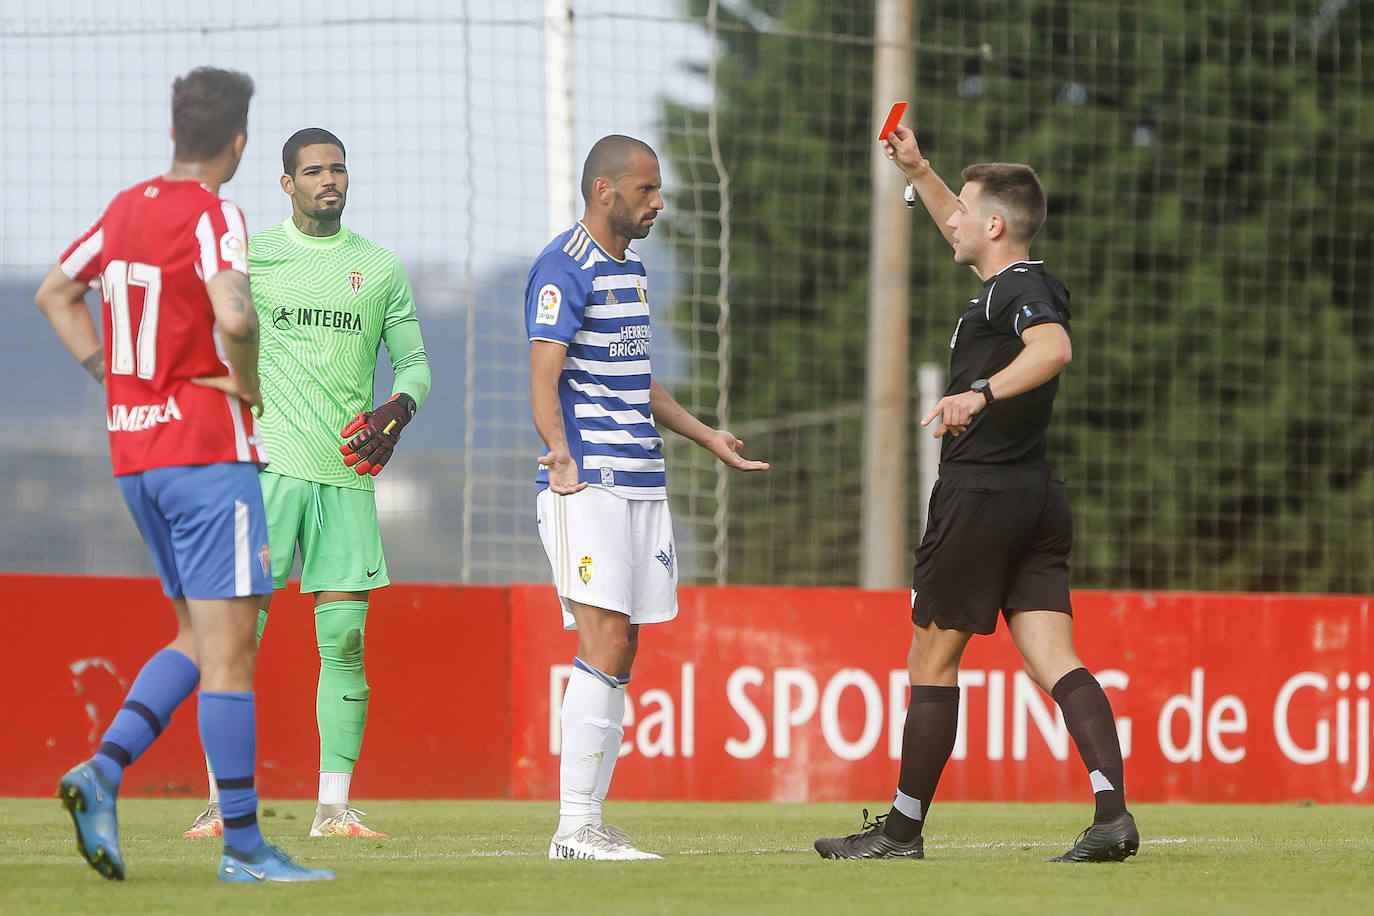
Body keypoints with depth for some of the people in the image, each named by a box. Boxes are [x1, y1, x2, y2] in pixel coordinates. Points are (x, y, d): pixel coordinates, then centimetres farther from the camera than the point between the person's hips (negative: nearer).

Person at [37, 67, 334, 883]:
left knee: (200, 641, 16)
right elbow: (233, 315, -30)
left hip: (135, 452, 8)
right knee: (229, 652, -4)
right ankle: (243, 842, -3)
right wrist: (250, 385, -11)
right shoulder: (212, 215, -13)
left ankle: (104, 771, -1)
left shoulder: (127, 209, 10)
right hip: (207, 448, -8)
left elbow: (55, 294, 24)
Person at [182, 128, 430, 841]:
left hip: (348, 472, 2)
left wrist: (398, 409, -4)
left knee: (345, 641, -2)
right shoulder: (249, 256, 5)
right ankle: (223, 802, -4)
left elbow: (414, 361, 16)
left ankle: (334, 805, 3)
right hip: (268, 462, -2)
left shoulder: (381, 269, 12)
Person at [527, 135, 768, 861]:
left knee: (619, 653, 7)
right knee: (606, 644, -14)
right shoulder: (564, 268, -9)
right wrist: (560, 450, -37)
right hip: (588, 484, -9)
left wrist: (704, 436, 38)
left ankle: (590, 824, 9)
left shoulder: (628, 268, 20)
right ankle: (574, 828, -12)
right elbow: (544, 378, -20)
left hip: (640, 483, 9)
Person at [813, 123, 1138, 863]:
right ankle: (1113, 812, -18)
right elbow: (964, 234, 38)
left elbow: (1054, 347, -34)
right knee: (1055, 662, -3)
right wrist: (917, 171, 34)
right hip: (1037, 497, 9)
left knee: (932, 661, 3)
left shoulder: (1019, 290, -12)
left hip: (981, 496, -9)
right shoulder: (1018, 283, 16)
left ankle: (904, 825, 11)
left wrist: (983, 393, -44)